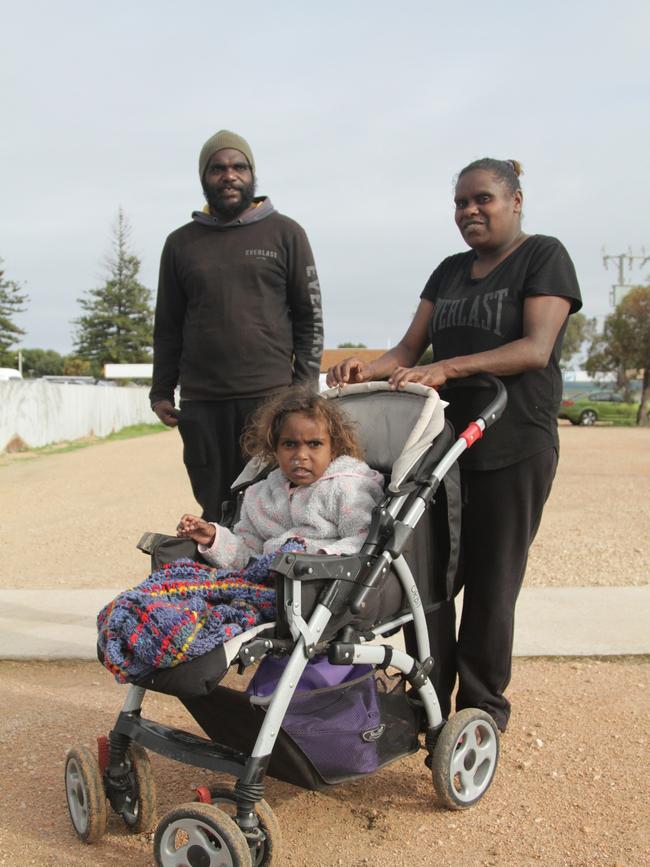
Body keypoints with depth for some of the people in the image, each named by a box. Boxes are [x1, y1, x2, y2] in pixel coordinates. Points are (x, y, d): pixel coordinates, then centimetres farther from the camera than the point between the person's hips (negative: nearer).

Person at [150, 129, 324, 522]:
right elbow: (168, 326, 17)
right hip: (201, 403, 2)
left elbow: (310, 316, 5)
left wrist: (305, 389, -3)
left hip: (272, 397, -2)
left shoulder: (285, 233, 7)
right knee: (214, 511, 4)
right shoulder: (181, 243, 14)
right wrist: (162, 391, 9)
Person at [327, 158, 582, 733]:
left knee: (491, 585, 1)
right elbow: (409, 349, 12)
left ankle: (482, 709, 16)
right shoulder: (450, 272, 18)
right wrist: (367, 369, -10)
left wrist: (446, 368, -24)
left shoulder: (544, 256, 0)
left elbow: (536, 348, -14)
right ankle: (429, 699, 17)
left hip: (515, 450, -5)